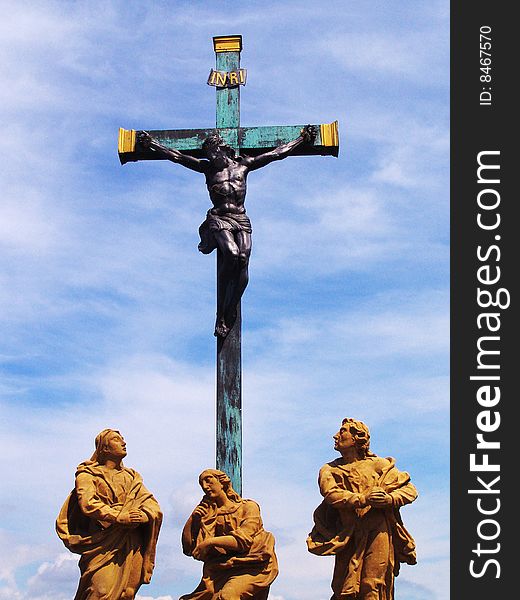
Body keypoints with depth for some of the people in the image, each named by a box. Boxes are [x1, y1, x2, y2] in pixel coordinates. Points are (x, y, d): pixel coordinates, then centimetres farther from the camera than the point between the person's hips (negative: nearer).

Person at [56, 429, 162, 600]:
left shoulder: (132, 478, 23)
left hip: (131, 546, 4)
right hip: (103, 545, -4)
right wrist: (118, 517, -21)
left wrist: (138, 518, -14)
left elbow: (154, 508, 9)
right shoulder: (88, 475, 10)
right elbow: (88, 503, -9)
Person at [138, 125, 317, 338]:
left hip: (241, 220, 2)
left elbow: (277, 153, 22)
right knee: (231, 253, -28)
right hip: (219, 219, -2)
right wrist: (151, 143, 14)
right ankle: (220, 317, -26)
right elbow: (177, 156, 15)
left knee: (243, 260, -21)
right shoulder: (208, 168, 14)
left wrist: (301, 139, 26)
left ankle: (229, 315, -18)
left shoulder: (243, 165, 16)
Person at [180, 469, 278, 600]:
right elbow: (188, 548, 12)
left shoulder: (248, 507, 7)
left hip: (251, 567, -4)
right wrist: (192, 518, 3)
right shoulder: (210, 514, 18)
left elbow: (243, 541, -10)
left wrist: (210, 542, -15)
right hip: (222, 571, 4)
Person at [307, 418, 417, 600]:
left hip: (377, 531, -2)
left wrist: (390, 499, -13)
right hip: (349, 536, 2)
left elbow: (410, 490, 9)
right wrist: (363, 499, -21)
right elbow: (331, 494, -6)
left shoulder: (378, 465, 11)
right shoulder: (330, 470, 15)